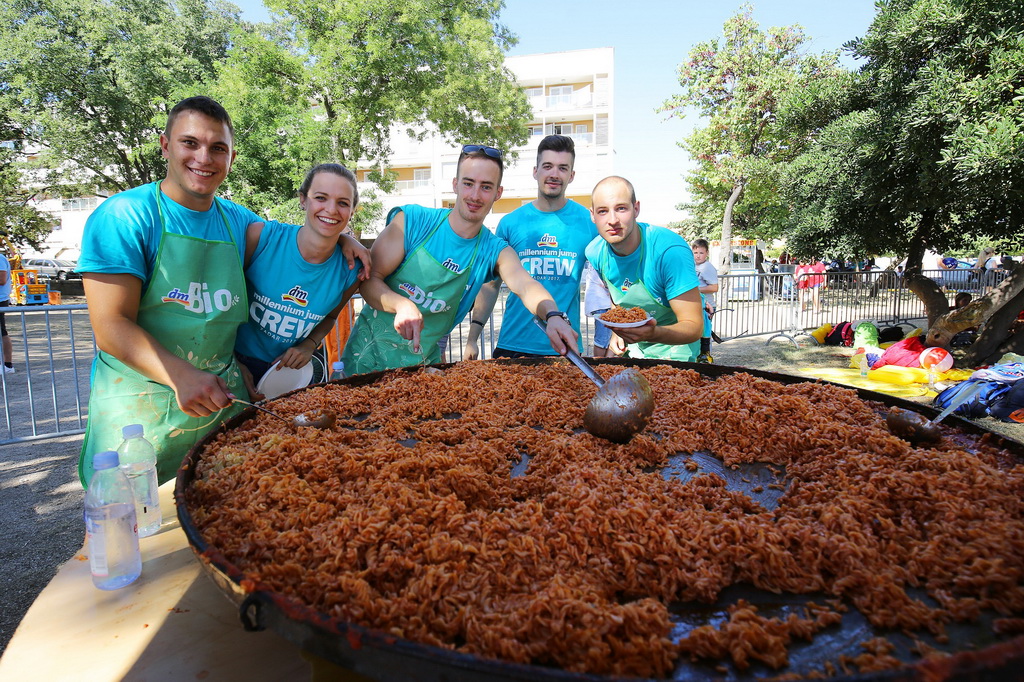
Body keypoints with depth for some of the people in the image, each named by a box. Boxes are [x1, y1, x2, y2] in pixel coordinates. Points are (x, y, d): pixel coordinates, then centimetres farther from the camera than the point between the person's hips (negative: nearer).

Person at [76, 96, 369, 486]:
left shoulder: (239, 222, 5)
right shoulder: (123, 217, -10)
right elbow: (111, 327, -16)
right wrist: (179, 376, -32)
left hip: (222, 396, 5)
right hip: (138, 406, -4)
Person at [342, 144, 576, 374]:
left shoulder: (495, 251, -7)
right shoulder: (412, 220, -11)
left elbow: (525, 285, -26)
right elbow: (368, 278, -12)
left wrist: (553, 315, -49)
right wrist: (401, 304, -34)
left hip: (424, 363, 1)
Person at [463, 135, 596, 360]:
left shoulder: (588, 221, 0)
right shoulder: (510, 223, 3)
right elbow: (491, 284, 7)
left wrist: (611, 339, -7)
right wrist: (472, 338, -1)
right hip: (512, 345, 1)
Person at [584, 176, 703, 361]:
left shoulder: (670, 251, -27)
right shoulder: (595, 253, -10)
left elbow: (694, 327, -26)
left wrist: (654, 334, -45)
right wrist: (616, 331, -4)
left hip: (673, 349, -4)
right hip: (630, 348, 5)